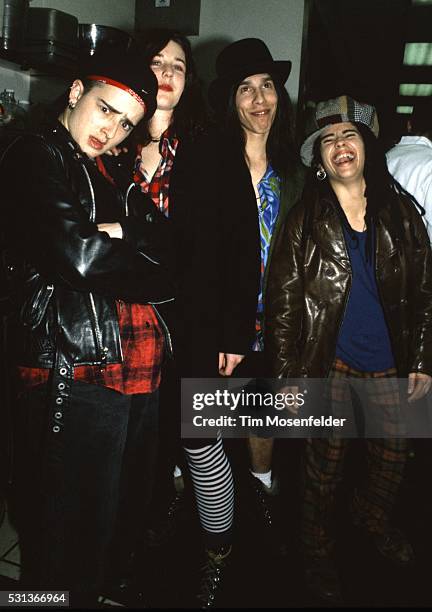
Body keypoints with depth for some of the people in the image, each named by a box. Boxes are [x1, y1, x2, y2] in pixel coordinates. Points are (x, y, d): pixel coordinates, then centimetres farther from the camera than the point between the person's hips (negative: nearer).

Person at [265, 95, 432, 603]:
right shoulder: (304, 221, -6)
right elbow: (282, 303, -8)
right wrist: (287, 375, -11)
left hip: (391, 367, 4)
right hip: (329, 365, -3)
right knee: (325, 462, 9)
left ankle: (374, 521, 49)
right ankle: (317, 551, 34)